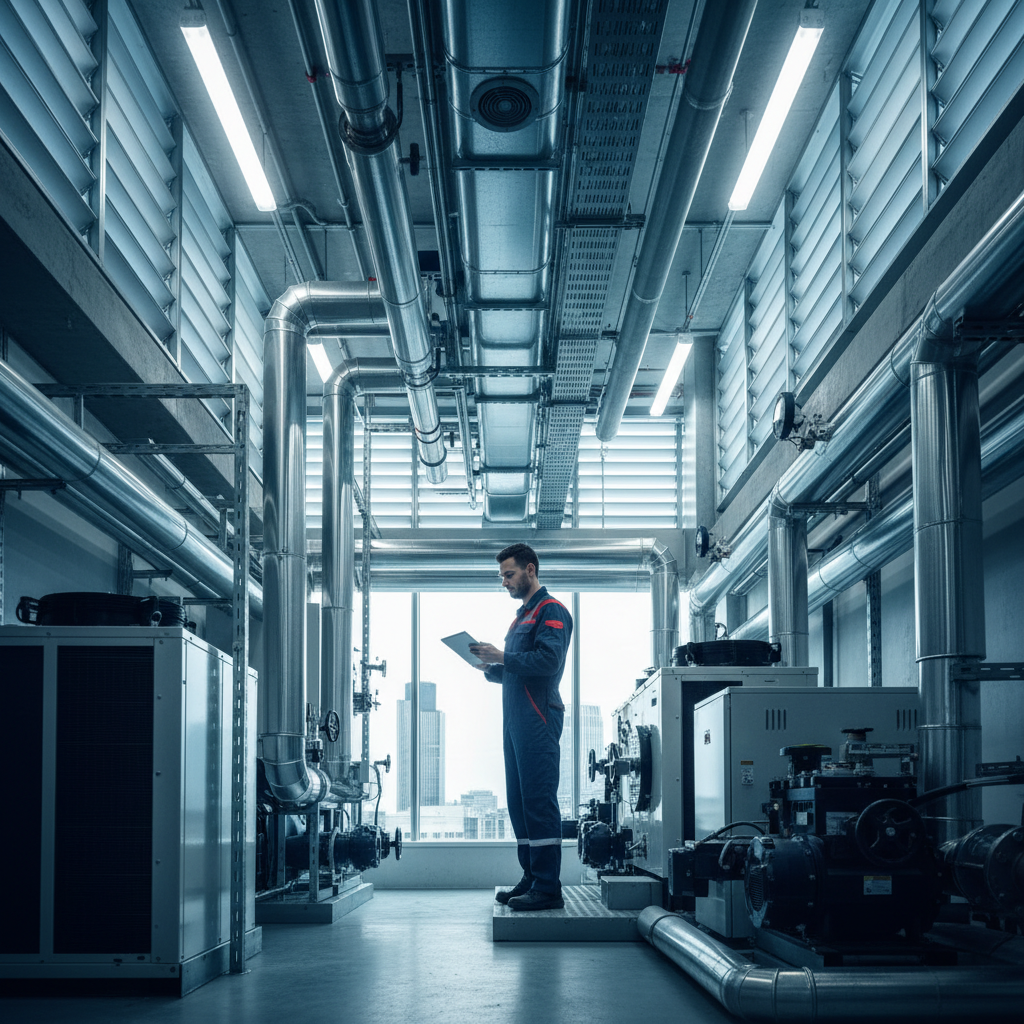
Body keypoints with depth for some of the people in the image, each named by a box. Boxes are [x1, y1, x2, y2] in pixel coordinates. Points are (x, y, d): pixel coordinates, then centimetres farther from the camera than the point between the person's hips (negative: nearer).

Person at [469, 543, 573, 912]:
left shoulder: (550, 610, -6)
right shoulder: (522, 615, 24)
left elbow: (549, 660, -20)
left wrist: (503, 658, -17)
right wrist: (492, 669, 10)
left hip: (538, 720, -10)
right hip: (516, 720, 10)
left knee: (539, 801, -11)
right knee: (519, 802, 10)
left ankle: (547, 888, -11)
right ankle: (532, 879, 15)